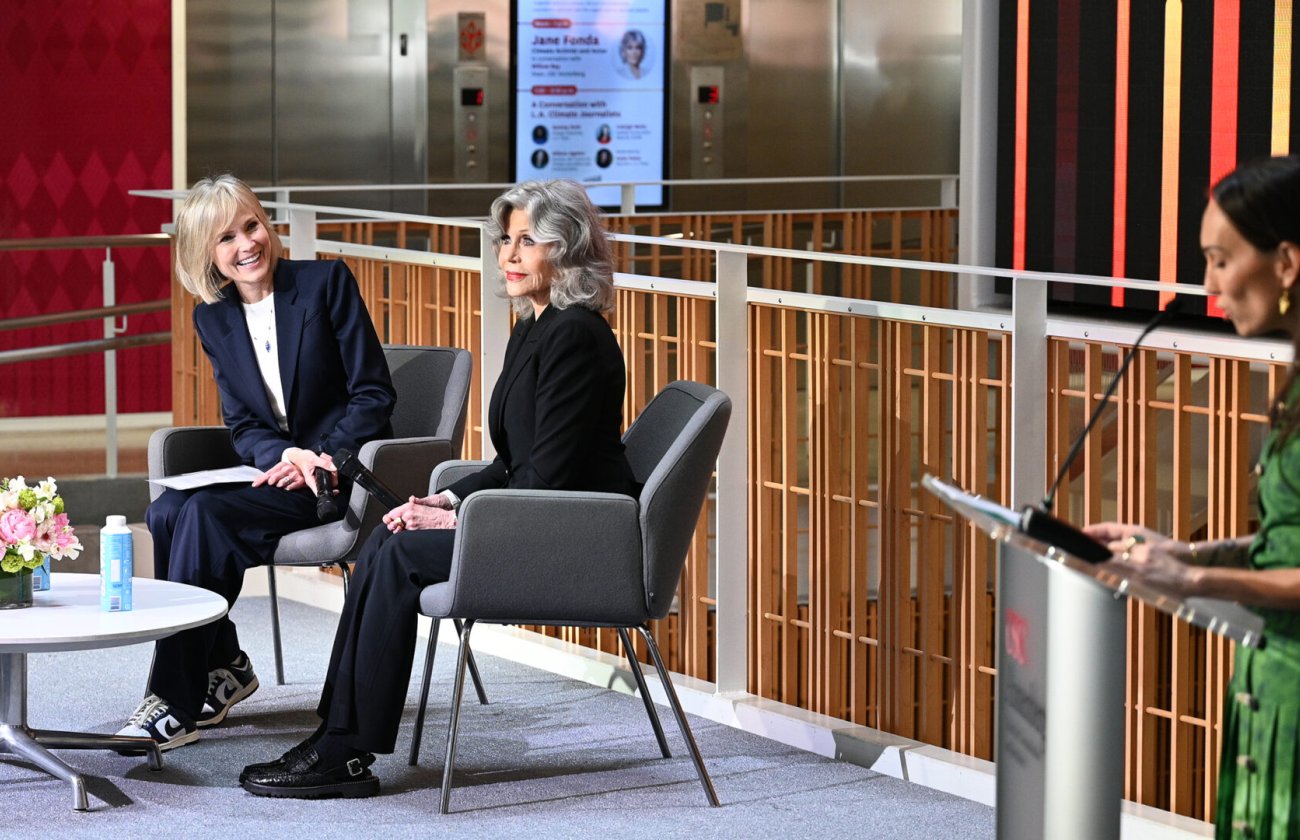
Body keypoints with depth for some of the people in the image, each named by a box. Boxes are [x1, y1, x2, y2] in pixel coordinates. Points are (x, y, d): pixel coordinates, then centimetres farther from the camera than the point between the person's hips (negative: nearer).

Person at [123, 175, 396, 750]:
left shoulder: (326, 282, -6)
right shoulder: (213, 318, 9)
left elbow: (374, 394, -7)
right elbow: (243, 425, 6)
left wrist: (321, 459, -20)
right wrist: (285, 455, -16)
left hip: (342, 472, -6)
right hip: (272, 469, 6)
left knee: (207, 514, -27)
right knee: (167, 512, -20)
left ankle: (175, 703, -24)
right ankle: (222, 667, -4)